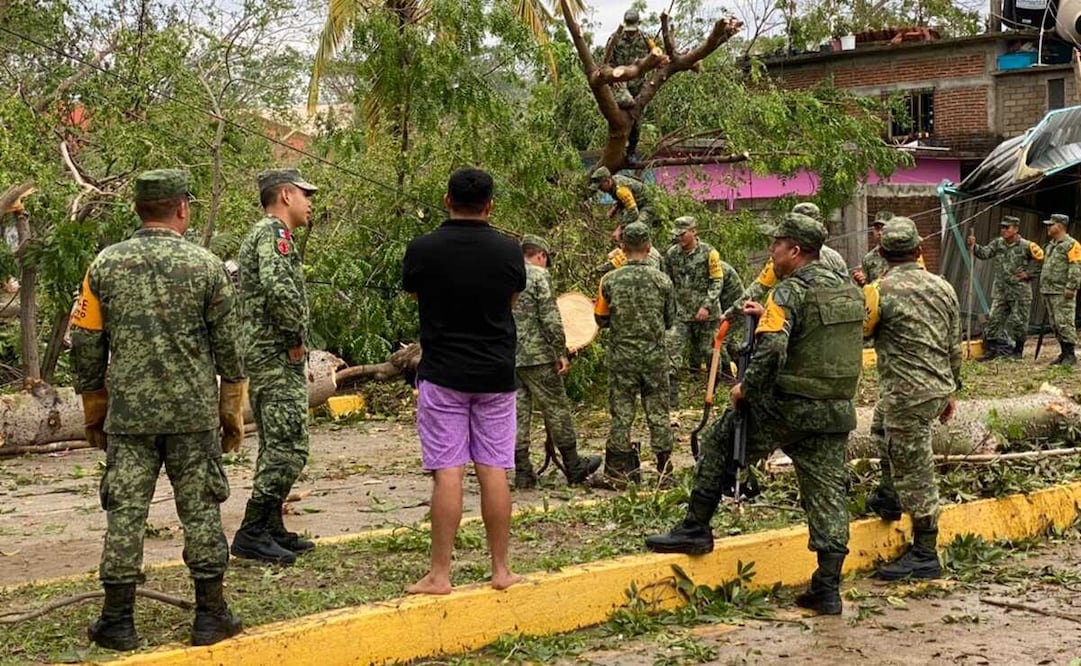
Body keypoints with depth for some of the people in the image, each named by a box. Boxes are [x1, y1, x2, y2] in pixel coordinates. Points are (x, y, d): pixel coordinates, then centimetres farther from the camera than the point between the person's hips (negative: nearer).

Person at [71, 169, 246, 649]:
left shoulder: (105, 266, 1)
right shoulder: (206, 267, -3)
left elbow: (85, 345, 5)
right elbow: (228, 348, 0)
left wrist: (94, 411, 17)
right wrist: (233, 412, 11)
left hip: (128, 414, 1)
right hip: (194, 413, -1)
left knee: (125, 512, 6)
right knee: (200, 511, 7)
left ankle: (118, 621, 9)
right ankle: (211, 616, 12)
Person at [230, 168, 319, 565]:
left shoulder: (258, 235, 20)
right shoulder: (274, 233, -13)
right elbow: (279, 288, -31)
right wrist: (296, 338, -19)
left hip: (261, 356, 11)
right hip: (278, 359, -11)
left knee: (274, 447, 15)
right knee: (288, 448, -9)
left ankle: (271, 529, 21)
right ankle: (251, 533, -8)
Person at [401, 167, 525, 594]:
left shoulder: (423, 250, -8)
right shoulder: (508, 251, -3)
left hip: (442, 374, -2)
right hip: (495, 374, 2)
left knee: (447, 473, -2)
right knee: (494, 472, 6)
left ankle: (439, 574, -1)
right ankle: (501, 569, 12)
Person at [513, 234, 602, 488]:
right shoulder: (538, 275, -7)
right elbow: (550, 318, -13)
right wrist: (561, 352, -10)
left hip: (506, 357, 6)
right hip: (536, 355, -6)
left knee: (517, 414, 7)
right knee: (556, 410, 4)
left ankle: (523, 473, 7)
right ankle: (574, 467, 11)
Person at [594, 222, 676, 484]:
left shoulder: (610, 281, -7)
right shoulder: (662, 280, -5)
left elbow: (601, 320, 1)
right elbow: (670, 321, 5)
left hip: (621, 356, 0)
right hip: (655, 355, 1)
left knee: (621, 413, 6)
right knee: (658, 412, 8)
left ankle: (619, 470, 9)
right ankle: (665, 468, 12)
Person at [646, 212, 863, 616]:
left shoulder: (790, 292, -12)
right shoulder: (848, 291, 12)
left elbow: (772, 349, -26)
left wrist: (746, 387, -12)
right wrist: (769, 316, 22)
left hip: (787, 407, -6)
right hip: (836, 412, 7)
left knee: (719, 441, 15)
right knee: (828, 494, 7)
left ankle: (696, 529, 18)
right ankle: (827, 589, 8)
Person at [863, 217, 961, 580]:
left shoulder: (880, 291, -14)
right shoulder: (942, 287, 6)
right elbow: (954, 346, 13)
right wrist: (950, 390, 24)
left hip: (908, 394, -8)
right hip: (938, 388, 8)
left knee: (914, 473, 0)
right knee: (882, 425, 33)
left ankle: (925, 556, 7)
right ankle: (890, 496, 42)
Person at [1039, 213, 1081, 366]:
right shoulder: (1050, 246, 20)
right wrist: (1043, 287, 22)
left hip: (1062, 293, -9)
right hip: (1049, 291, 9)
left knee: (1064, 323, -10)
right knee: (1055, 325, 10)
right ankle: (1064, 353, 16)